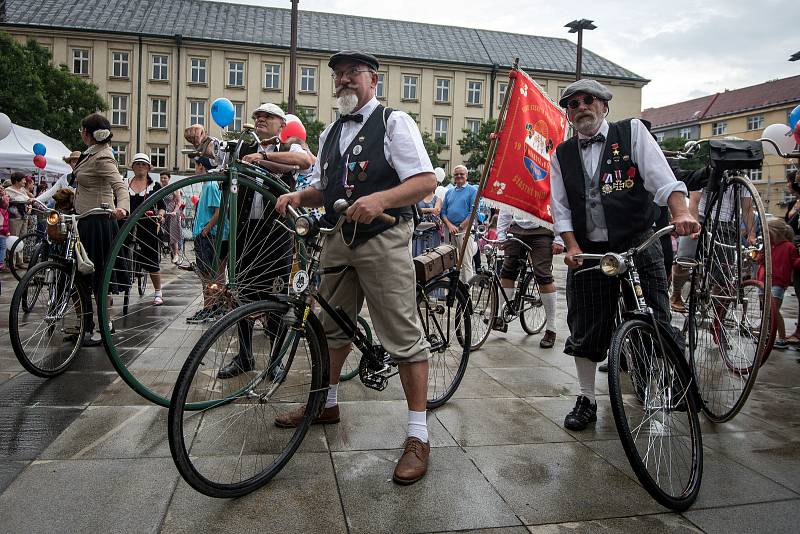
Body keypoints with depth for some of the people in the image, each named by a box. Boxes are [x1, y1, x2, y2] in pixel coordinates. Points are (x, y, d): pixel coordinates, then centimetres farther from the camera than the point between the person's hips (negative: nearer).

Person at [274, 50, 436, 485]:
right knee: (331, 326, 17)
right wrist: (298, 197, 1)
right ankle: (326, 402, 37)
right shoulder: (330, 133, 18)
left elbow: (426, 181, -13)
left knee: (403, 336, -7)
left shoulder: (394, 122, -3)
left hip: (383, 240, -7)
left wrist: (379, 198, -29)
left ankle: (418, 436, 0)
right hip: (338, 239, 7)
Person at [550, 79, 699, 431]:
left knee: (657, 324, -8)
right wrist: (572, 246, -7)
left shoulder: (632, 132, 4)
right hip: (588, 253, 3)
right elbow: (560, 208, 8)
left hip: (639, 246, -2)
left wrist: (681, 213, -25)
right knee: (586, 330, 7)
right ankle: (586, 400, 22)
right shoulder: (562, 155, 11)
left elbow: (662, 178, -8)